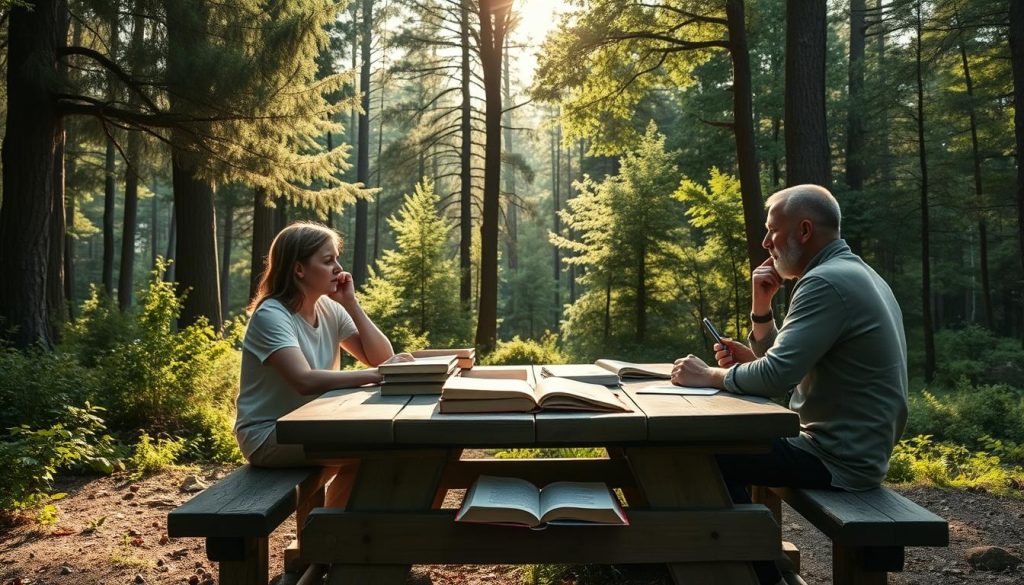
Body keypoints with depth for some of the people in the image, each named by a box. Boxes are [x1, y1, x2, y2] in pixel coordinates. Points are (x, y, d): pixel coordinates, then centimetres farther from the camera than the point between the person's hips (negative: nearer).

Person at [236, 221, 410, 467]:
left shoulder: (329, 309, 3)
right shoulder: (271, 315, -18)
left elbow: (382, 357, -3)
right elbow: (305, 381, -33)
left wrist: (351, 303, -10)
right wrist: (377, 374, -33)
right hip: (268, 436, -7)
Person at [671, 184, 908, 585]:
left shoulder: (826, 282, -21)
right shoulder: (850, 275, 13)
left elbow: (777, 377, -29)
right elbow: (789, 363, 14)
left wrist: (709, 376, -14)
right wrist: (761, 307, 0)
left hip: (840, 458, -11)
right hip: (854, 446, 11)